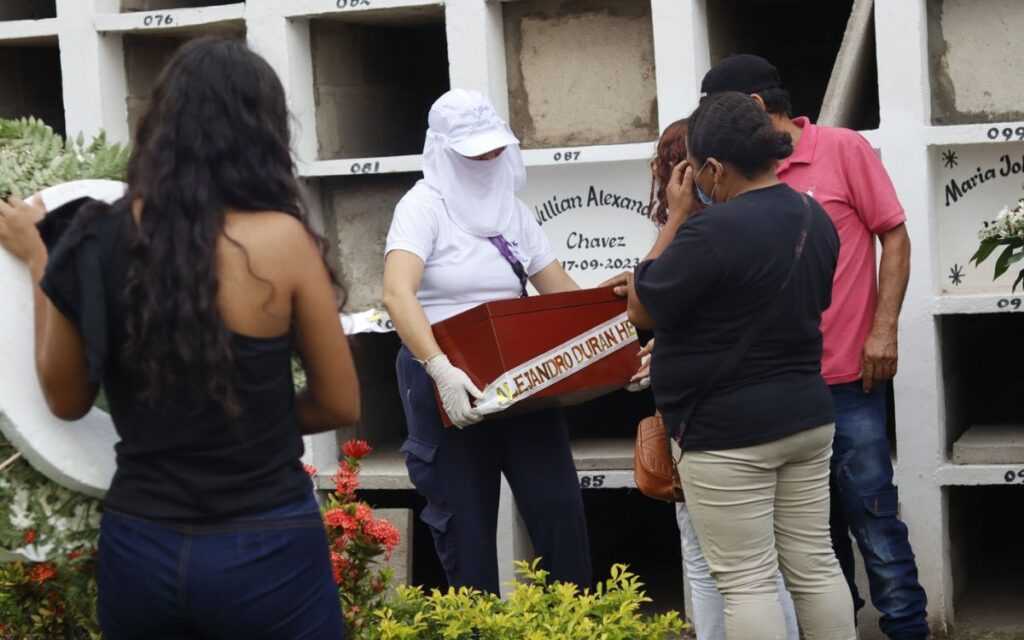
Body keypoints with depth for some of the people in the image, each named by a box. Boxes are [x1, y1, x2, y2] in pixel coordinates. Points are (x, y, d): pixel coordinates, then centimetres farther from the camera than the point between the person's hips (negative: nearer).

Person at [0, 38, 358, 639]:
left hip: (138, 548, 3)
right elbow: (340, 405, -3)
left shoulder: (98, 240, -7)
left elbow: (67, 400, 8)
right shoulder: (281, 239, -15)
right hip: (265, 551, -3)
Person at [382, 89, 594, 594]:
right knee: (466, 526, 4)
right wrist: (440, 368, -39)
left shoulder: (513, 210, 9)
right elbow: (397, 293, -26)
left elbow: (562, 292, 13)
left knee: (559, 506, 1)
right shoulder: (424, 206, -10)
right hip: (450, 387, -5)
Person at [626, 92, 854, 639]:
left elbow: (640, 310, -11)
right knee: (814, 565, 13)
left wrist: (677, 216, -7)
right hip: (806, 414, 8)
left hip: (728, 431, -8)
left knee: (747, 582, -1)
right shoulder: (815, 218, 6)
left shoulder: (712, 229, -21)